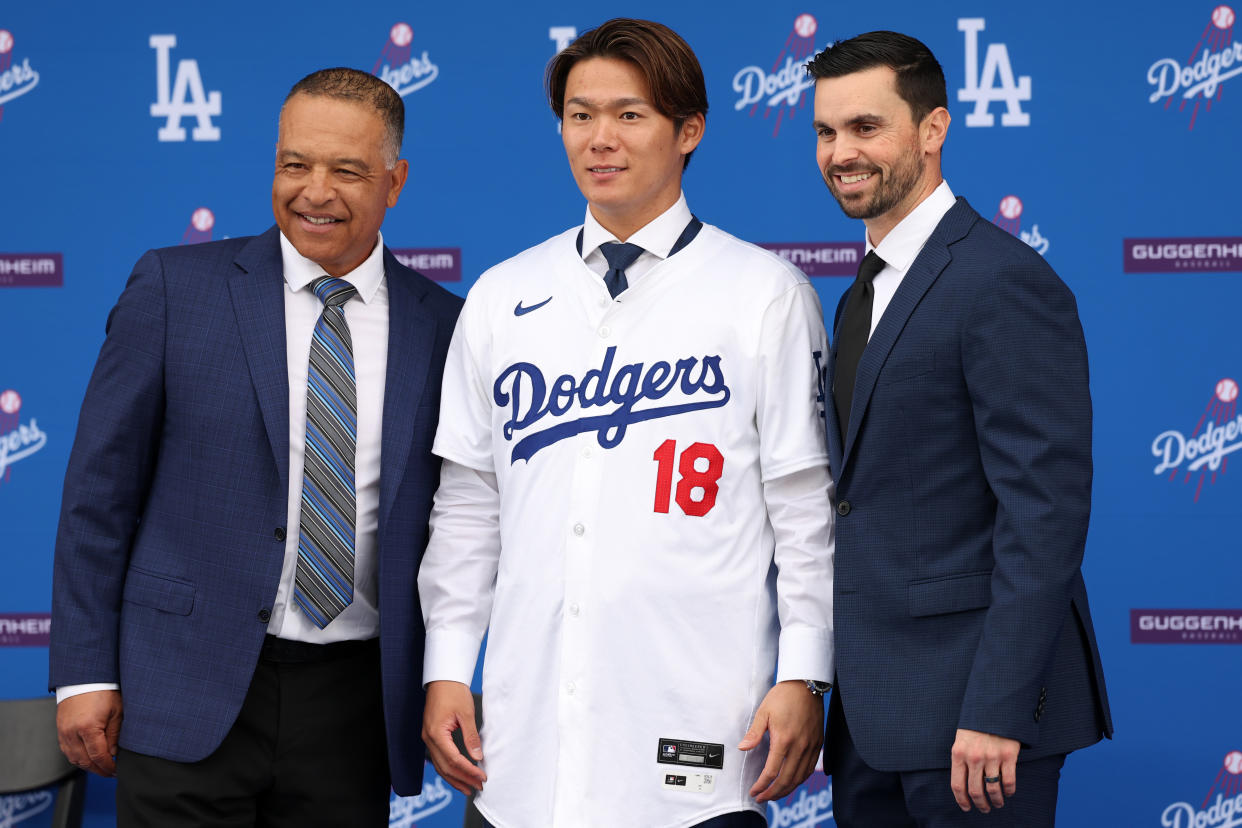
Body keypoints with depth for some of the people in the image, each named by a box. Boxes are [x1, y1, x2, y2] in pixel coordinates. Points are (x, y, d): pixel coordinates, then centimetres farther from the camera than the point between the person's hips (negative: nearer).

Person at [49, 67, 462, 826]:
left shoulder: (443, 326, 5)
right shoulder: (174, 287, 0)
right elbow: (101, 486, 1)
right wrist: (85, 672, -3)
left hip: (354, 702, 2)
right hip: (189, 695, -2)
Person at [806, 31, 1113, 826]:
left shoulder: (1005, 283, -14)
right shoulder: (867, 293, 16)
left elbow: (1046, 511, -19)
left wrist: (995, 713, -22)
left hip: (970, 705, -9)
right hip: (874, 715, 9)